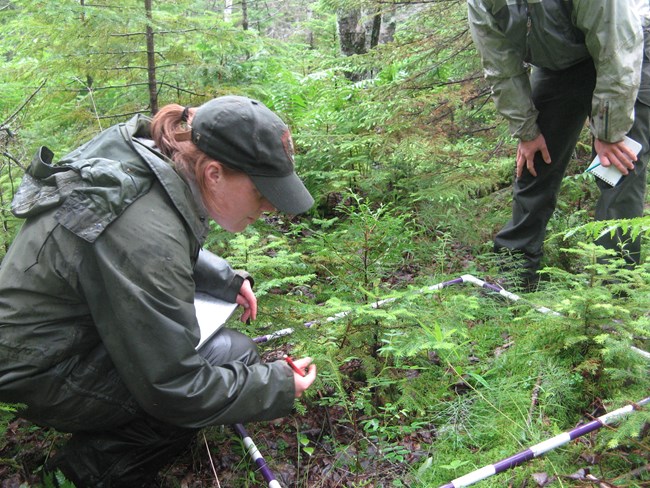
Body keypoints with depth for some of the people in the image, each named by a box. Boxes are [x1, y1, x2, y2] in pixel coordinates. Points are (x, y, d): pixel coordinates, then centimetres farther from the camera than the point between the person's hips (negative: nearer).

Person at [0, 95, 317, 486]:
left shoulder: (145, 155, -8)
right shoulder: (148, 239, -34)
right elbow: (173, 389, -26)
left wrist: (225, 278, 3)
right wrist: (278, 386, -15)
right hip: (41, 371, -9)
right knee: (234, 355, -16)